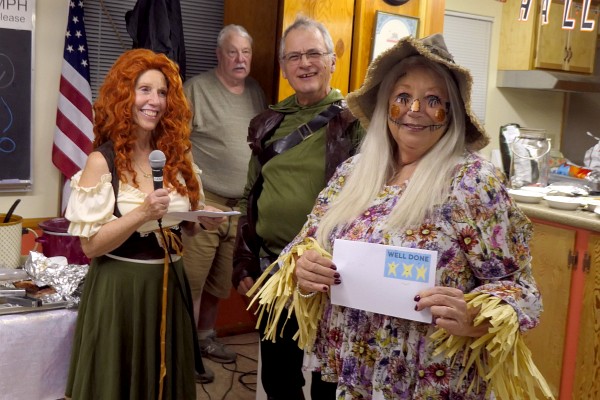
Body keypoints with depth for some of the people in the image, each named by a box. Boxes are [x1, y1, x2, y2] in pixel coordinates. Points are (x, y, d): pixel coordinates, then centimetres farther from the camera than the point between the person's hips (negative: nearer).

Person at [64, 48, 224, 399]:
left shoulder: (175, 155, 4)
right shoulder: (102, 161, -12)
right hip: (120, 288, -5)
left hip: (169, 285, 5)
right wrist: (142, 214, -27)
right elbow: (90, 244, -16)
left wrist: (203, 222, -5)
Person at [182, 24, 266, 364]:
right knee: (191, 281, -3)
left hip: (242, 207, 6)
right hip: (203, 204, -6)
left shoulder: (256, 92, 12)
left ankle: (205, 337, 32)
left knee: (220, 282, 16)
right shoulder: (197, 88, -6)